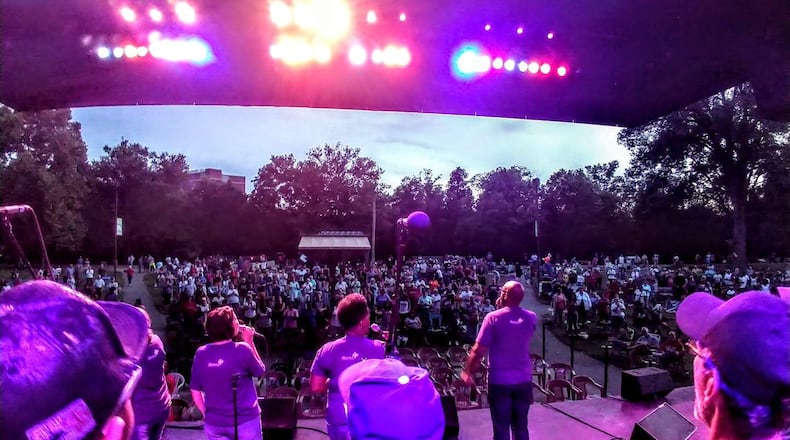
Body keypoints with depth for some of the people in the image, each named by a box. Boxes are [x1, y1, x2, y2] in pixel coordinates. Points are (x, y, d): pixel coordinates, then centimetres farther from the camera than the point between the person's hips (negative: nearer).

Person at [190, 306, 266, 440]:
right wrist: (250, 342, 3)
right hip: (245, 420, -3)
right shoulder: (242, 349, -16)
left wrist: (208, 414, 14)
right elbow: (260, 372, 1)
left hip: (214, 423, 3)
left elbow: (195, 393, 1)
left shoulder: (201, 353, -5)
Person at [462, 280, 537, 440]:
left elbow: (479, 351, -14)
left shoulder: (493, 318, -14)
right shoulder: (531, 318, -1)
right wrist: (505, 307, 14)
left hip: (500, 381, -4)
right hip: (524, 380, 4)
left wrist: (467, 371, 0)